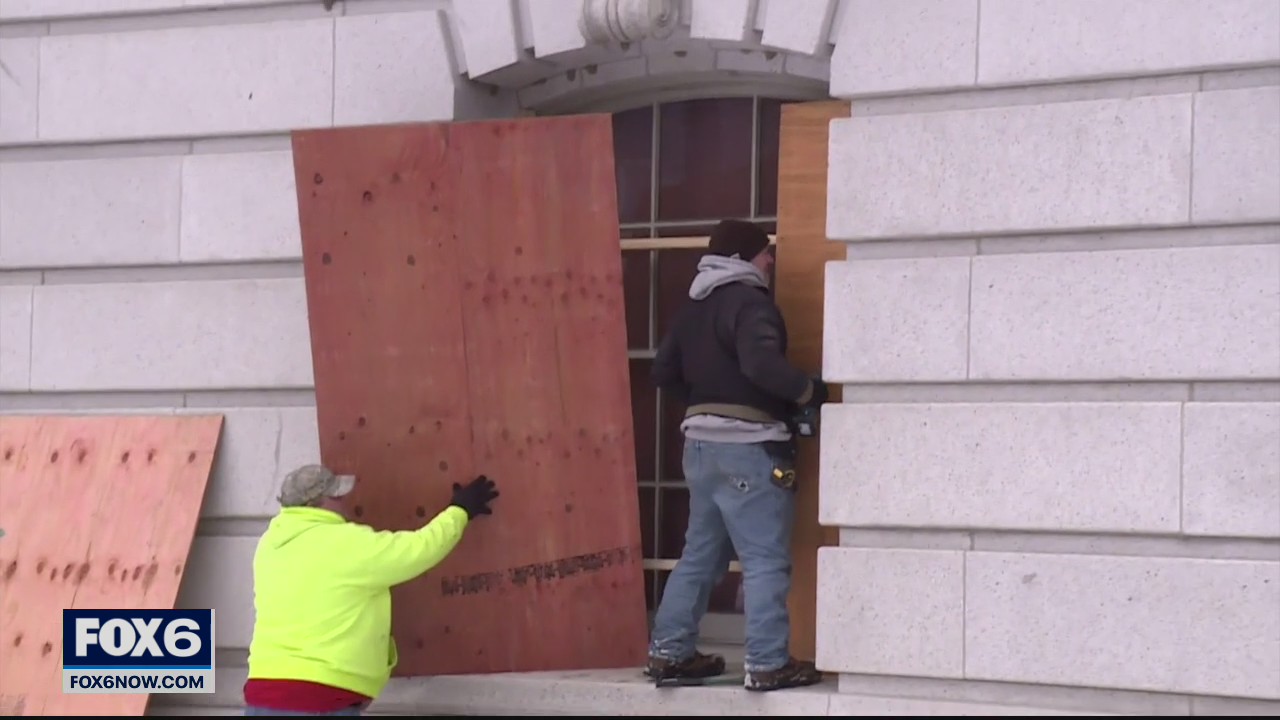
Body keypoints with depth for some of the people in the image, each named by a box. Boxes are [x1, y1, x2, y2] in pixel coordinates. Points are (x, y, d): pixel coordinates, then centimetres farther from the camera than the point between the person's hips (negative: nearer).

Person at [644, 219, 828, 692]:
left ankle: (669, 651, 18)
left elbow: (664, 373, 16)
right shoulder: (748, 301, -12)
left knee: (702, 552, 16)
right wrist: (810, 391, -15)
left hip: (702, 443, 9)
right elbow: (761, 364, -27)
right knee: (765, 559, -5)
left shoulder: (693, 307, 15)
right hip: (746, 445, -9)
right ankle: (767, 664, -6)